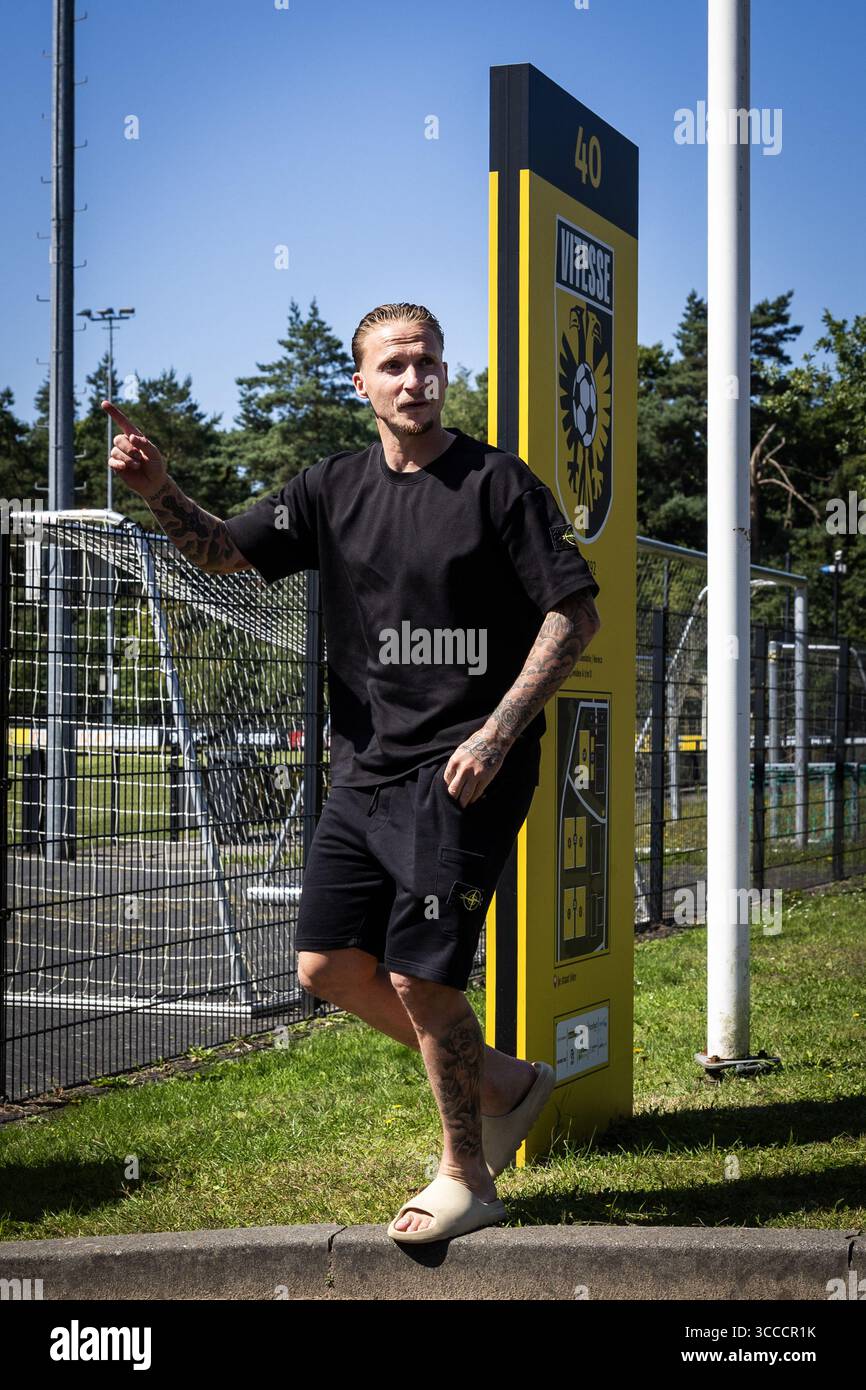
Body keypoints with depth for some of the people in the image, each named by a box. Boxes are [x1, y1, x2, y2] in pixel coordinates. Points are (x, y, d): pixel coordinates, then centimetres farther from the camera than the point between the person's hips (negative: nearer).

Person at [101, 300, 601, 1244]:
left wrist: (495, 735, -14)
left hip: (467, 772, -6)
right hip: (364, 769, 6)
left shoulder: (498, 483, -6)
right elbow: (222, 551, 3)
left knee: (419, 977, -7)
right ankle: (501, 1082, 25)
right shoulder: (334, 489, 9)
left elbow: (576, 614, -7)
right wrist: (159, 492, -18)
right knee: (330, 968, 7)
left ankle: (466, 1179, 14)